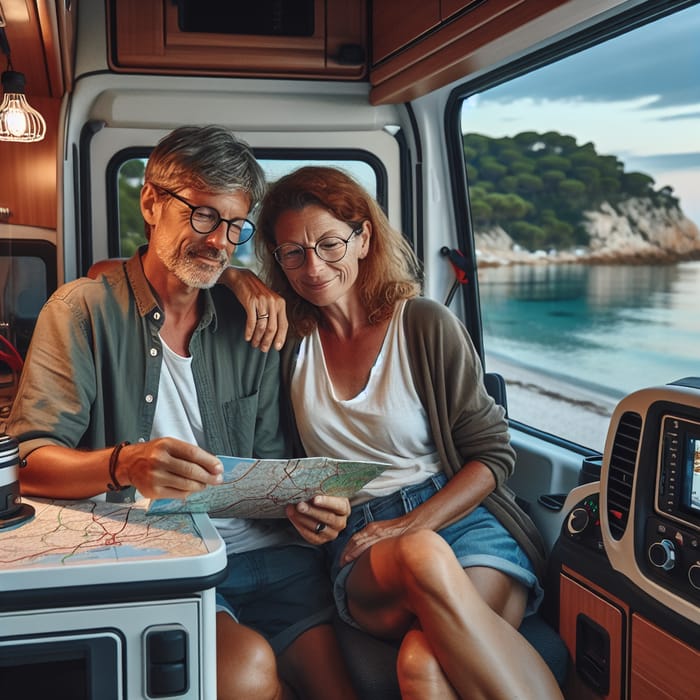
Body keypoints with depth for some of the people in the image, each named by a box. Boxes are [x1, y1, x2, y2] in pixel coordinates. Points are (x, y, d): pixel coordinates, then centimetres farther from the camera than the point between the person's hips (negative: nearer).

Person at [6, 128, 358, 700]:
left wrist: (303, 504, -7)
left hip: (260, 549, 3)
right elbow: (29, 459, -8)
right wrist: (122, 465, -28)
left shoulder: (250, 326, 14)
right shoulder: (85, 309, 2)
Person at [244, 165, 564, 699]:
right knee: (424, 558, -38)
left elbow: (491, 453, 2)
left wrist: (412, 524, -12)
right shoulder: (290, 337, 11)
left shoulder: (426, 325, 1)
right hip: (364, 544, 2)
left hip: (462, 515, -1)